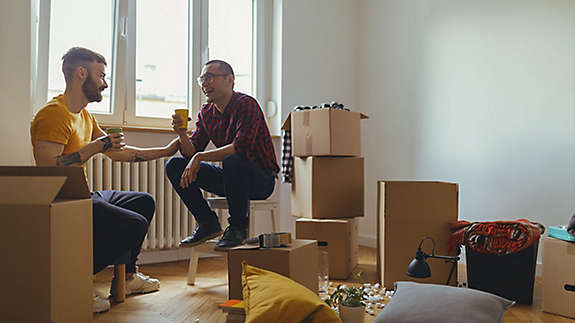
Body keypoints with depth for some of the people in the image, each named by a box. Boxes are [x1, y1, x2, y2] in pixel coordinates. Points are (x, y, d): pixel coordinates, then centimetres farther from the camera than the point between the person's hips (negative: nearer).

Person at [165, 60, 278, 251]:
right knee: (174, 165, -4)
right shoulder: (206, 112, 7)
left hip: (261, 179, -7)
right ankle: (208, 224, 1)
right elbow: (191, 152, 2)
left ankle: (238, 227, -17)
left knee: (232, 161, -39)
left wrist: (200, 157, -26)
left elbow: (240, 147, -29)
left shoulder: (246, 104, -16)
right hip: (230, 177, 7)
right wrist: (181, 133, -18)